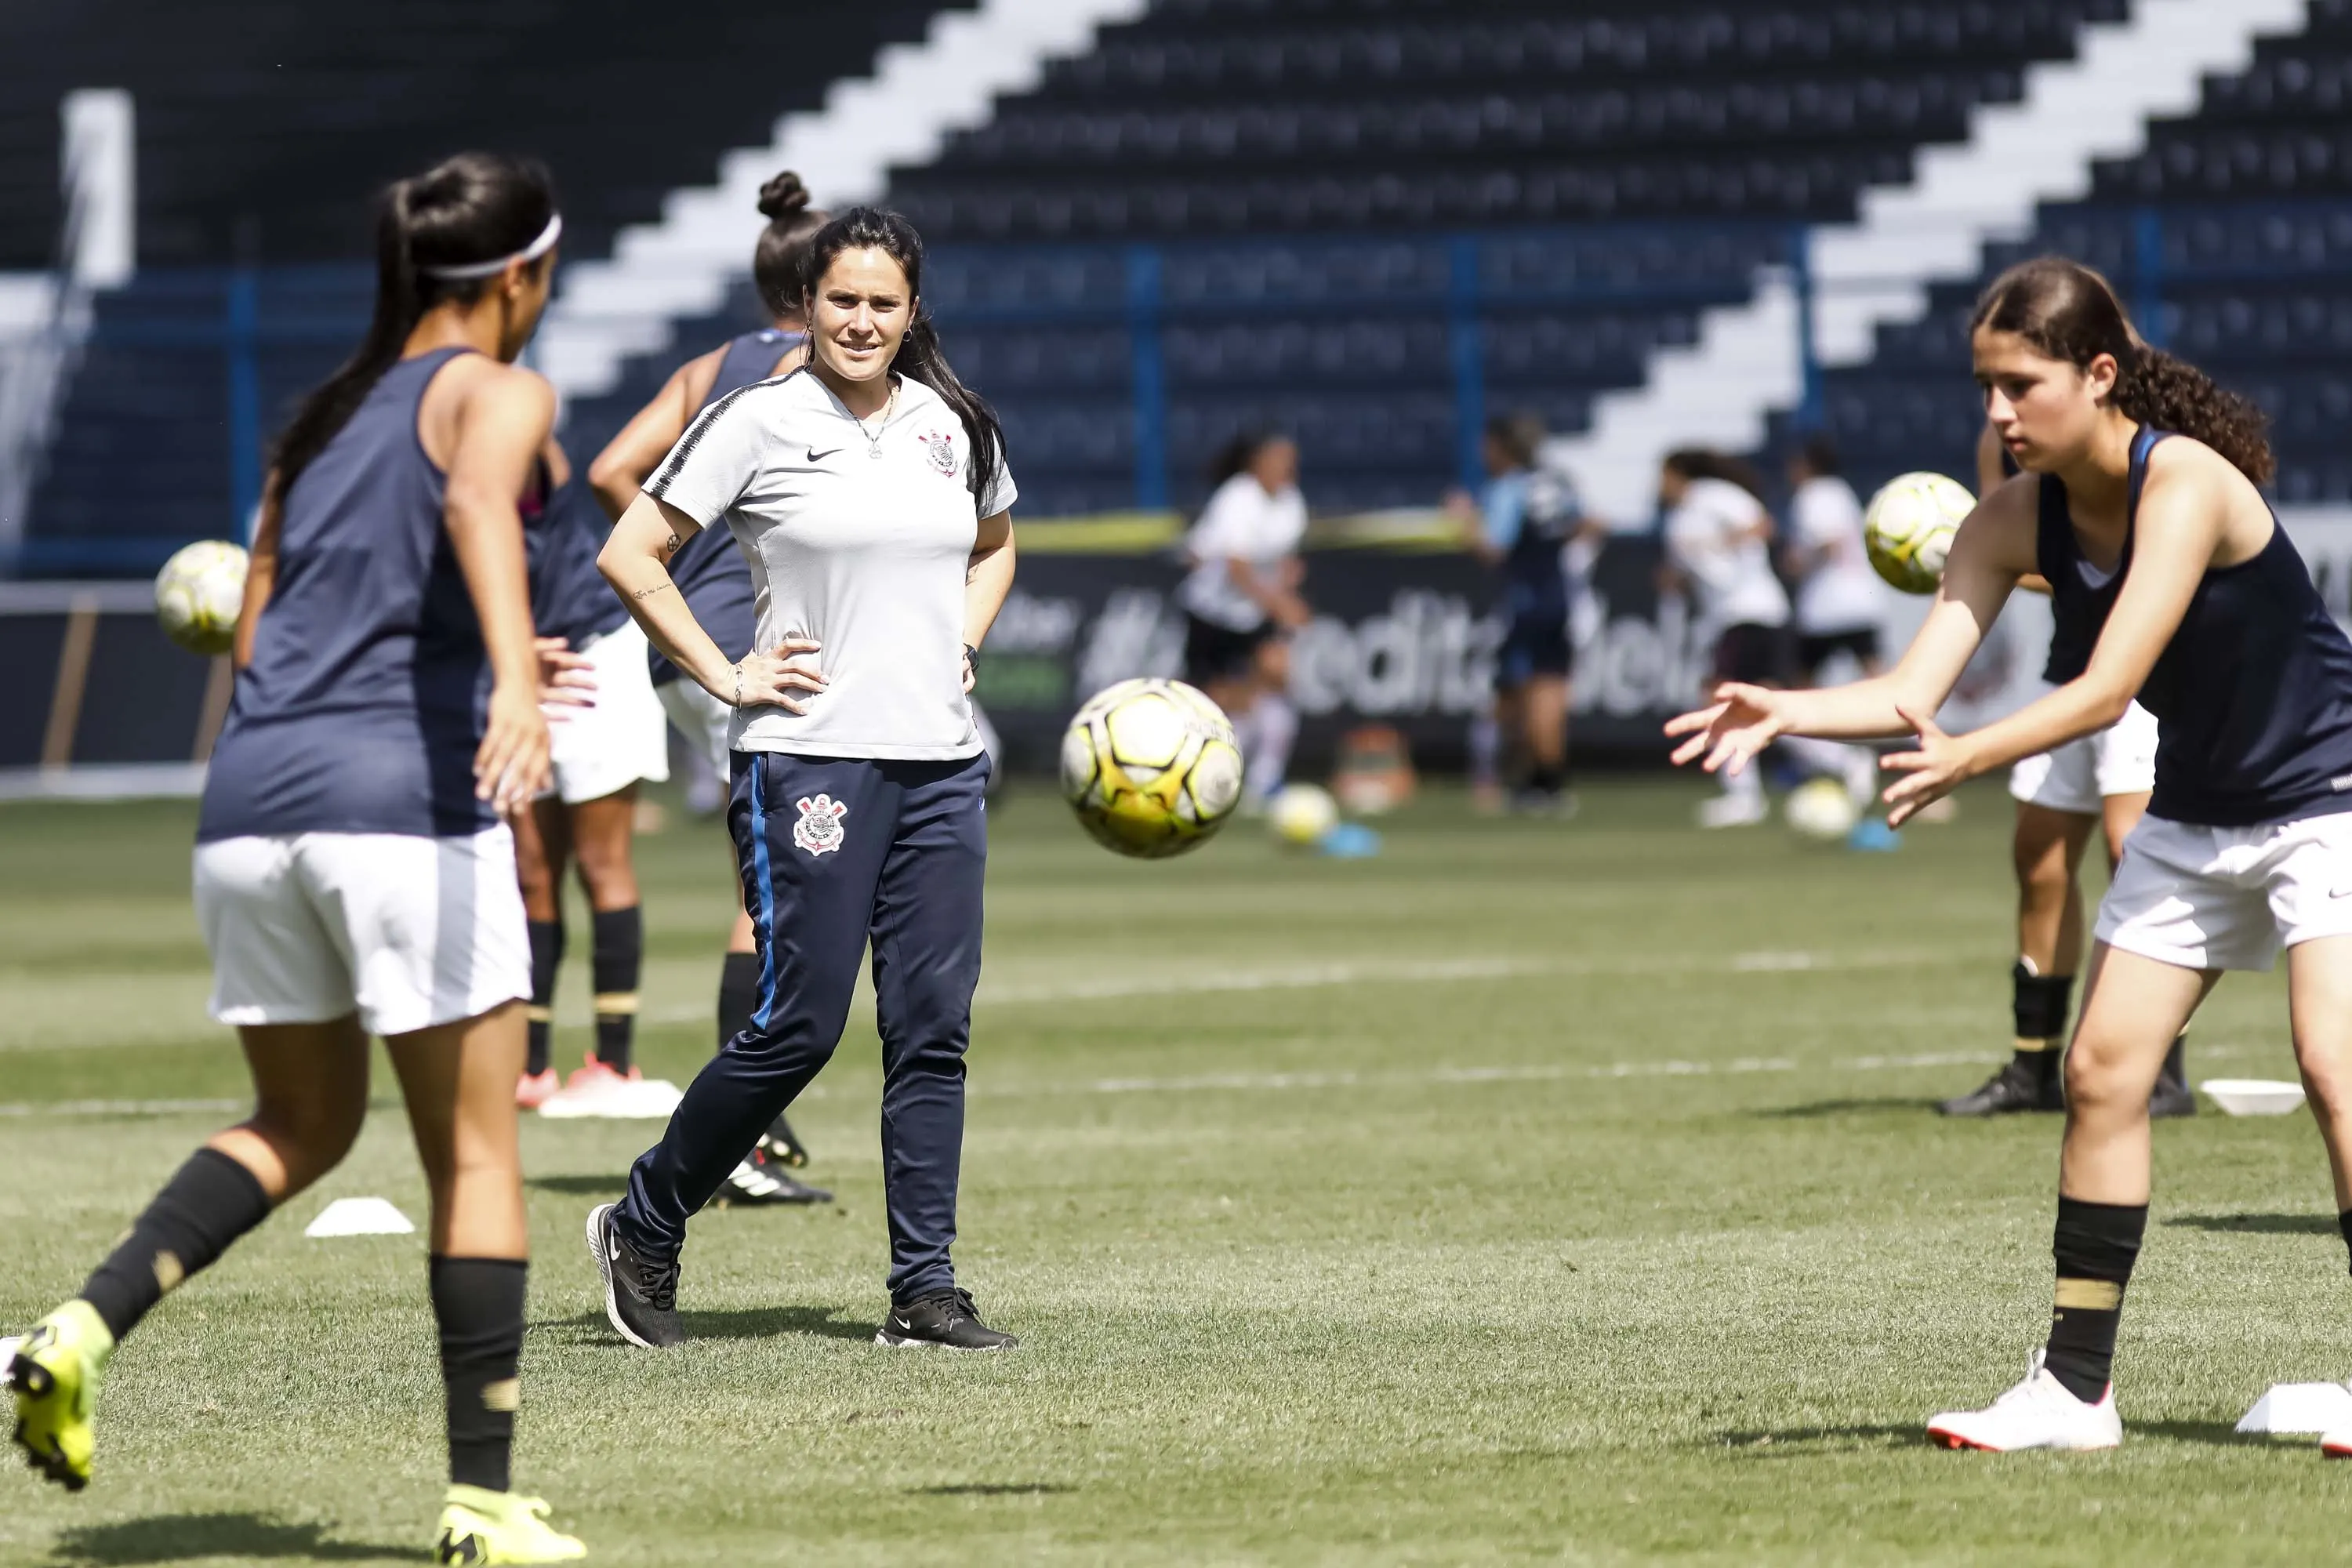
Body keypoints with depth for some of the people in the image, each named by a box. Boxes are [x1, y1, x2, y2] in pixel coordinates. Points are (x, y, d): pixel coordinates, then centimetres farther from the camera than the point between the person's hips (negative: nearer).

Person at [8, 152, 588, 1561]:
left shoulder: (327, 412, 22)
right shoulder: (495, 393, 2)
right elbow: (478, 508, -22)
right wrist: (513, 684, -38)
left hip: (250, 805, 6)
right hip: (403, 802, -6)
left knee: (303, 1126, 22)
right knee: (476, 1155, 5)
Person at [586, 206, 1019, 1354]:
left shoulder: (955, 428, 11)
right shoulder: (759, 422, -5)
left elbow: (995, 543, 31)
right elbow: (630, 556, -4)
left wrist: (961, 645, 15)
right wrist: (726, 677, -6)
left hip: (941, 762, 5)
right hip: (811, 759, -5)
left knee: (933, 1029, 1)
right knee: (798, 1026, -6)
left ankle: (924, 1290, 5)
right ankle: (642, 1231, 12)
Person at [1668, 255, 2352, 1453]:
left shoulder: (2185, 481, -27)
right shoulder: (2015, 519, -6)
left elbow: (2107, 690, -34)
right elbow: (1913, 693, -13)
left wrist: (1969, 760, -47)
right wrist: (1781, 713, -31)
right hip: (2195, 814, 8)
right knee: (2100, 1071, 2)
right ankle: (2074, 1389, 8)